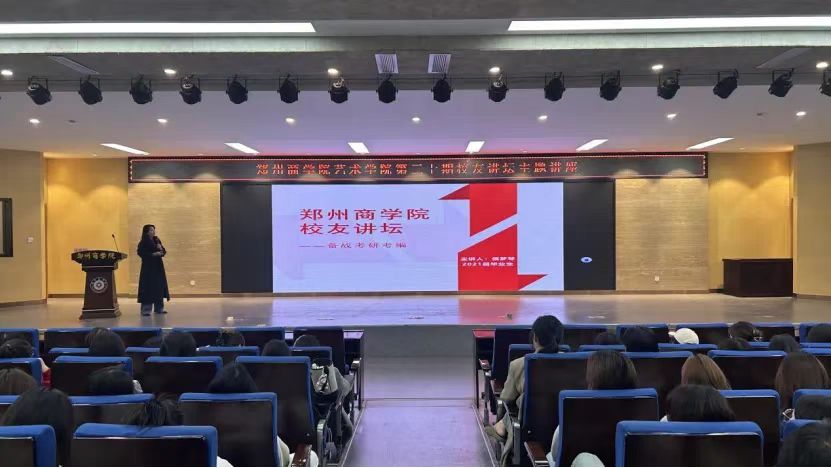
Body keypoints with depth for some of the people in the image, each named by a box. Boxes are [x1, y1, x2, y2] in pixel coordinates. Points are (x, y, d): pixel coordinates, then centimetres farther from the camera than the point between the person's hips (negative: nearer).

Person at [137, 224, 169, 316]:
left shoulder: (156, 240, 12)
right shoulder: (143, 242, -7)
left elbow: (163, 252, 14)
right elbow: (141, 253, -16)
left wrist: (161, 250, -7)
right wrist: (153, 254, -20)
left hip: (158, 267, 7)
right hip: (148, 267, -7)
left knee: (160, 286, 8)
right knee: (148, 287, -7)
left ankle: (159, 308, 17)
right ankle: (146, 310, -3)